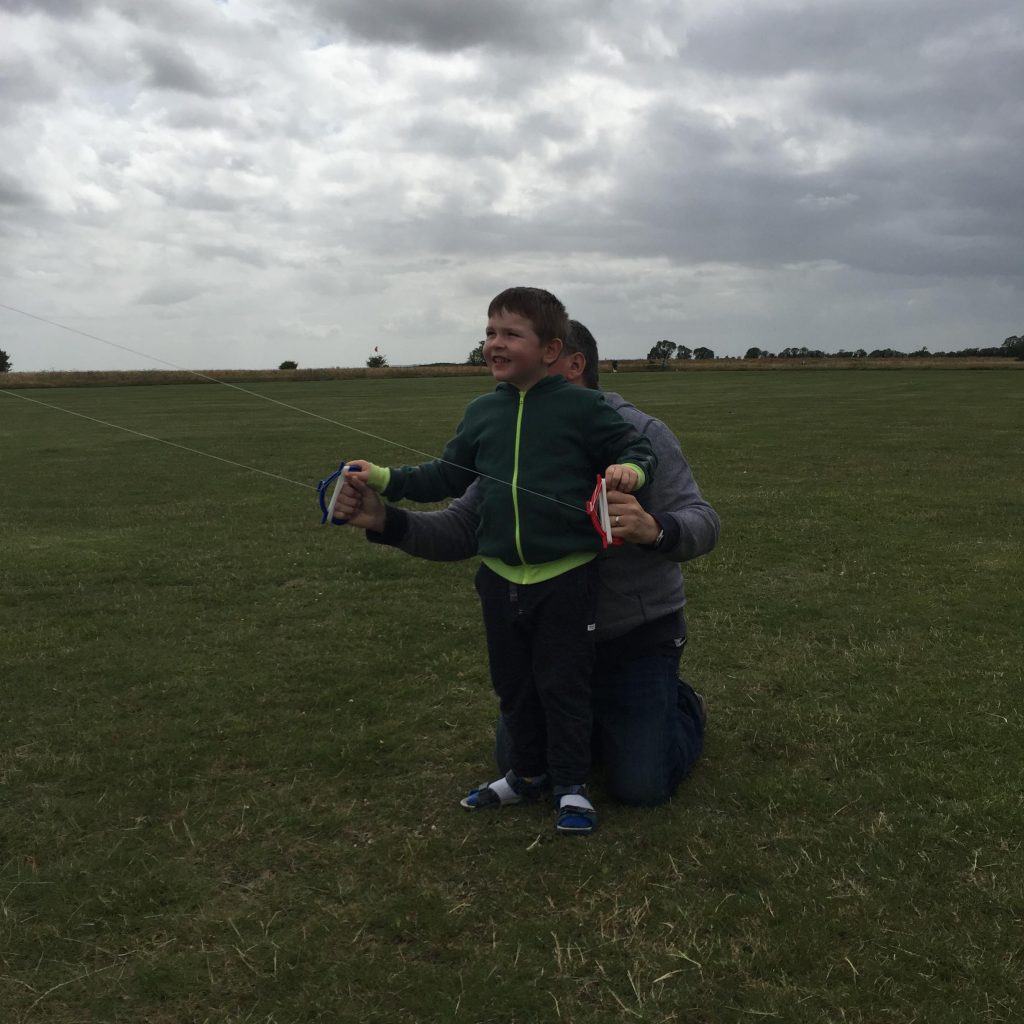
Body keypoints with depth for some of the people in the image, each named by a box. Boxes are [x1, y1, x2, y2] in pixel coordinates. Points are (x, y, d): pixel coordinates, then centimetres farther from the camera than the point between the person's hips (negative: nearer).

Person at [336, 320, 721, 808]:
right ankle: (598, 715, 34)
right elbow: (460, 530, -6)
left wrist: (654, 529, -45)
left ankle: (681, 709, 25)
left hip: (638, 636, -4)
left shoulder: (640, 433, -15)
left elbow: (702, 523, -22)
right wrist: (384, 520, -23)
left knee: (638, 786, -6)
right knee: (516, 763, 9)